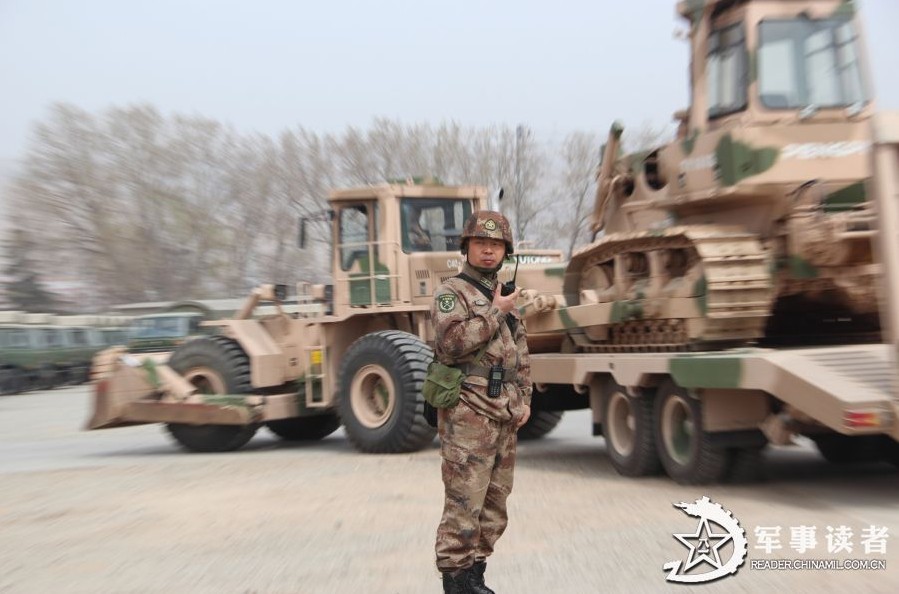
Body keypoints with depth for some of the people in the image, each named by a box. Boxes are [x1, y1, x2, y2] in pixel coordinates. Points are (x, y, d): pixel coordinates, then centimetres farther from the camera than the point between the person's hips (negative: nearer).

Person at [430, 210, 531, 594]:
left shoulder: (505, 298, 18)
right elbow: (450, 342, -22)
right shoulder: (451, 292, -5)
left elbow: (521, 356, 22)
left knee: (494, 503, 11)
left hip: (504, 417, 8)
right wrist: (495, 314, -15)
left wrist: (524, 399, 11)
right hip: (468, 416, -8)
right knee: (464, 504, -9)